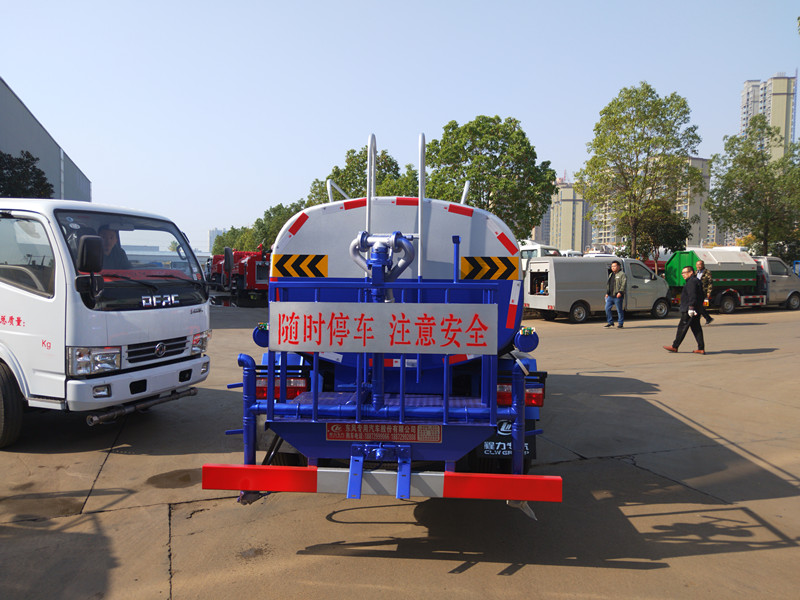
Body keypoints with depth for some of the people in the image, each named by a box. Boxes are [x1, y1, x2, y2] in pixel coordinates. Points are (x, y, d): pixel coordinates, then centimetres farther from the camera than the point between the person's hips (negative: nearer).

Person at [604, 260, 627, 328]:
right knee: (607, 308, 2)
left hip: (617, 296, -7)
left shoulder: (622, 274, -4)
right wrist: (607, 293, 19)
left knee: (619, 310, -2)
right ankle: (610, 322, 12)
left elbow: (624, 284, -13)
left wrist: (620, 292, -22)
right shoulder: (610, 275, 21)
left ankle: (620, 324, 6)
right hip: (610, 296, 7)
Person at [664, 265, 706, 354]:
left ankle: (675, 346, 2)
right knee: (696, 329, 8)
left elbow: (692, 296, -23)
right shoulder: (696, 281, 22)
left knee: (682, 328, -4)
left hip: (688, 311, -11)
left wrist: (691, 307, -28)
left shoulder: (692, 282, -12)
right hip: (696, 311, 11)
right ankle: (701, 349, 7)